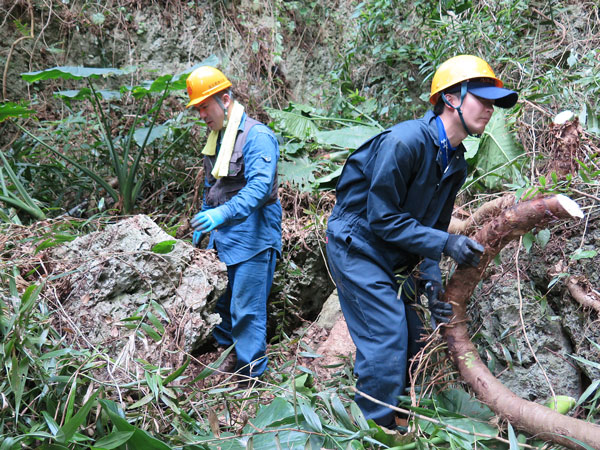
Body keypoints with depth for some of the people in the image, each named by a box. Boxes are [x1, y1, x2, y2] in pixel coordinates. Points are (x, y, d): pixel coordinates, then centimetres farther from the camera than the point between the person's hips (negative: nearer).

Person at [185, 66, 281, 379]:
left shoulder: (257, 136, -16)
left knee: (246, 311, -4)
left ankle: (251, 376, 8)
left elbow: (260, 187, -28)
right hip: (222, 237, 9)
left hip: (252, 239, -9)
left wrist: (223, 213, -40)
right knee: (220, 303, 20)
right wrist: (201, 226, 25)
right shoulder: (215, 138, 14)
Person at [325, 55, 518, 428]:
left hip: (392, 258, 9)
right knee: (387, 340, -12)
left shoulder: (456, 165, 4)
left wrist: (431, 281, -5)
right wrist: (445, 243, -27)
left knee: (412, 337, 10)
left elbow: (432, 227, 8)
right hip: (357, 246, -9)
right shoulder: (404, 142, -24)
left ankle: (396, 420, 28)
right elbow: (382, 219, -23)